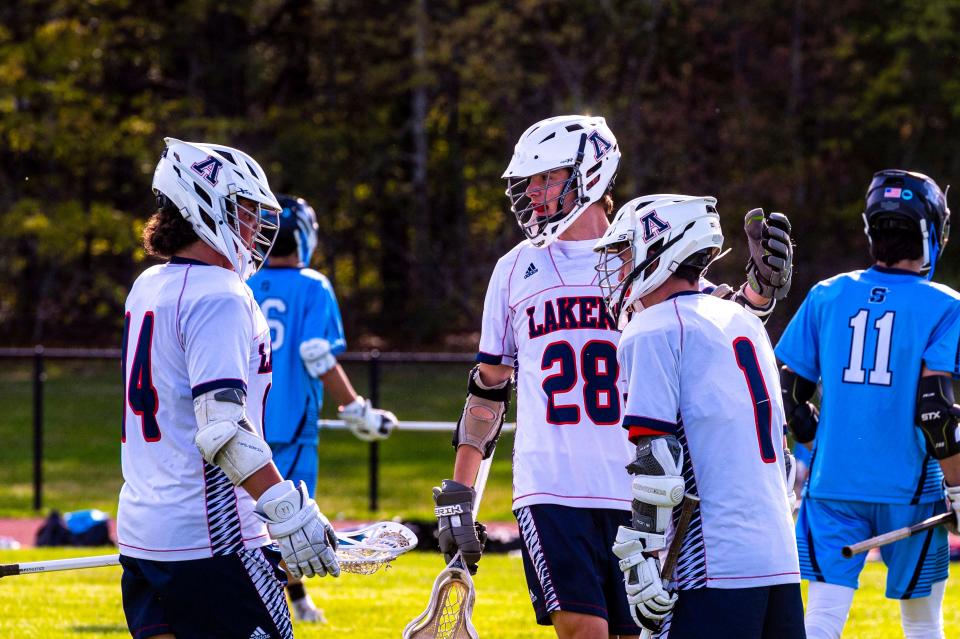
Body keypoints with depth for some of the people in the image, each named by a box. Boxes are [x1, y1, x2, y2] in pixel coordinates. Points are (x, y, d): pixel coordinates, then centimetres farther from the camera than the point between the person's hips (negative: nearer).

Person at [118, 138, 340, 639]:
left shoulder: (147, 288, 14)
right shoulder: (220, 298, -14)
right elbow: (223, 427, -23)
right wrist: (288, 513, -25)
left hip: (141, 531, 9)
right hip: (205, 538, -9)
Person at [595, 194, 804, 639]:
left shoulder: (653, 332, -6)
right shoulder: (743, 323, 20)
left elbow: (653, 461, -13)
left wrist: (641, 563, -12)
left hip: (716, 570, -8)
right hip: (781, 563, 8)